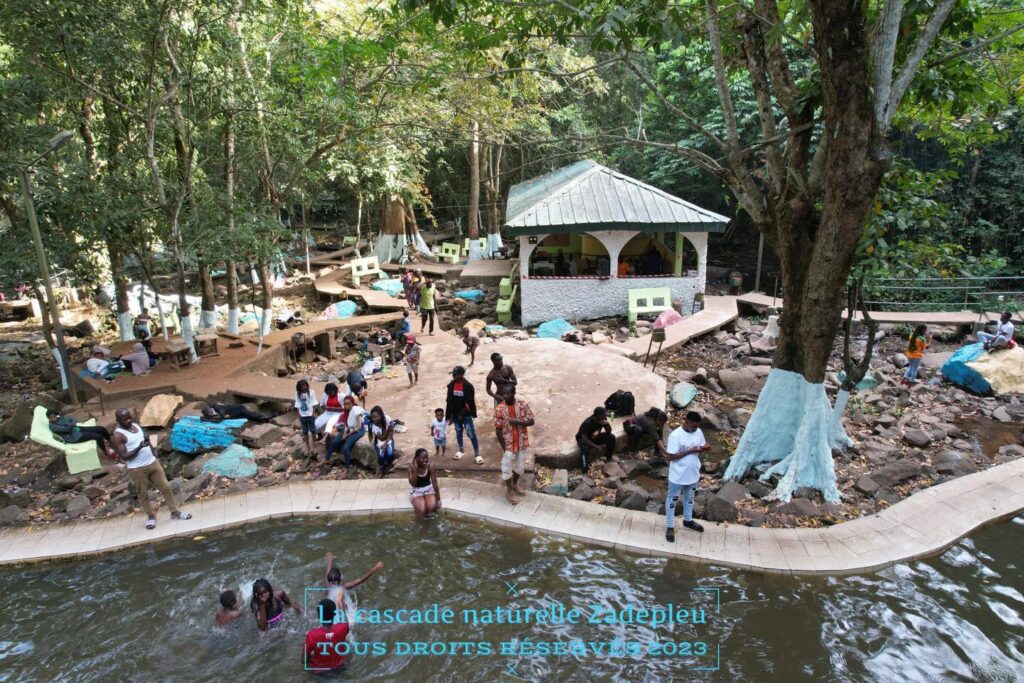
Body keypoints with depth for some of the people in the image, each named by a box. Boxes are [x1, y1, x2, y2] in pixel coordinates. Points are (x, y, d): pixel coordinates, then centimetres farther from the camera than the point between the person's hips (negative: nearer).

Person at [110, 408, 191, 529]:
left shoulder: (136, 425, 7)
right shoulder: (118, 436, -14)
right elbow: (123, 457, -18)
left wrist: (155, 455, 17)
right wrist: (139, 447, -31)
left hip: (153, 463, 6)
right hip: (137, 469, -6)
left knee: (166, 487, 8)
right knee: (143, 495, 9)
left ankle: (175, 512, 18)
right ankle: (150, 517, 27)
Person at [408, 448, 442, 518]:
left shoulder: (430, 466, -13)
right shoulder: (411, 467, -15)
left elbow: (435, 483, -11)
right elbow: (412, 484, -23)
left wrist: (438, 500, -12)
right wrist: (415, 469, -30)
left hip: (429, 488, 1)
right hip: (417, 490, -1)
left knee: (432, 507, -28)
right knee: (422, 511, -29)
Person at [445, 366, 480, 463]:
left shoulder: (468, 386, -15)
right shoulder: (451, 385, -1)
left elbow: (469, 402, -15)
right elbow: (449, 401, 3)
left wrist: (462, 414, -16)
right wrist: (449, 416, 3)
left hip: (466, 415, -5)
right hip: (455, 414, 5)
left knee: (471, 433, -4)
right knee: (458, 432, 18)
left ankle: (477, 453, 5)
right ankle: (460, 450, 36)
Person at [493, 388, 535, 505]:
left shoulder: (522, 405, -10)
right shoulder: (499, 408, -16)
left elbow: (531, 421, -9)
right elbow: (498, 429, -11)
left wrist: (517, 421, -25)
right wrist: (504, 447, -13)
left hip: (521, 442, 3)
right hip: (508, 444, -3)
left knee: (520, 465, 19)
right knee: (507, 468, 7)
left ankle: (515, 483, 44)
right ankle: (509, 490, 28)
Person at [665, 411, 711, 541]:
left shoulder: (698, 432, -7)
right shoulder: (675, 435, -26)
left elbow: (701, 447, 7)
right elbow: (671, 456, -24)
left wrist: (705, 448, -18)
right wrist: (690, 451, -28)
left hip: (693, 474, 6)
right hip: (678, 476, -6)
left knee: (689, 498, 26)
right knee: (672, 500, 13)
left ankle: (688, 520, 49)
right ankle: (670, 527, 28)